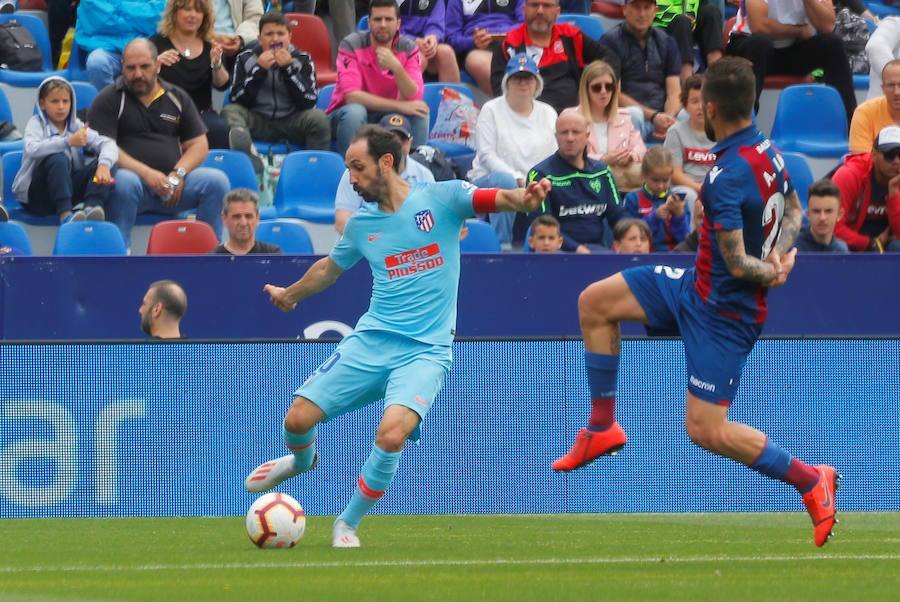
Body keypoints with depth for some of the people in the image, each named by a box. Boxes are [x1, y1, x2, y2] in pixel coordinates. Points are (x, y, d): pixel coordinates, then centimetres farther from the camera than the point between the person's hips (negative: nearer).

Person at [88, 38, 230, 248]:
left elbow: (199, 145, 14)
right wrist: (145, 173, -20)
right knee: (124, 183, -39)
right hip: (133, 176, -4)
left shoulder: (177, 98, 18)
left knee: (217, 181, -19)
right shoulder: (109, 99, 5)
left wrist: (177, 174, -7)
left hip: (172, 185, 4)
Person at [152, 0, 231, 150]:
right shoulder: (158, 42, 5)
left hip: (203, 114, 2)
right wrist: (156, 63, -25)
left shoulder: (209, 46, 12)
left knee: (219, 129, -30)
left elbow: (222, 85, 1)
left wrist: (216, 64, -19)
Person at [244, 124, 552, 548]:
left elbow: (494, 199, -18)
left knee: (391, 435, -28)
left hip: (424, 351, -5)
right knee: (298, 418, -5)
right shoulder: (361, 224, 12)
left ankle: (348, 524, -5)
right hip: (370, 341, 5)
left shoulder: (441, 199, -2)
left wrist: (523, 198, -40)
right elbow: (330, 268, 31)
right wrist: (290, 294, 46)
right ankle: (302, 460, 35)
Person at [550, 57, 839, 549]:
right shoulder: (767, 151, -1)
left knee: (706, 431, -6)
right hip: (697, 285, 10)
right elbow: (794, 210, 16)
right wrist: (783, 253, -1)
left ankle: (810, 481, 7)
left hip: (723, 310, -10)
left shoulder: (727, 177, -30)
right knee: (595, 302, 12)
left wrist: (771, 275, -8)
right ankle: (602, 429, 20)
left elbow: (738, 264, -28)